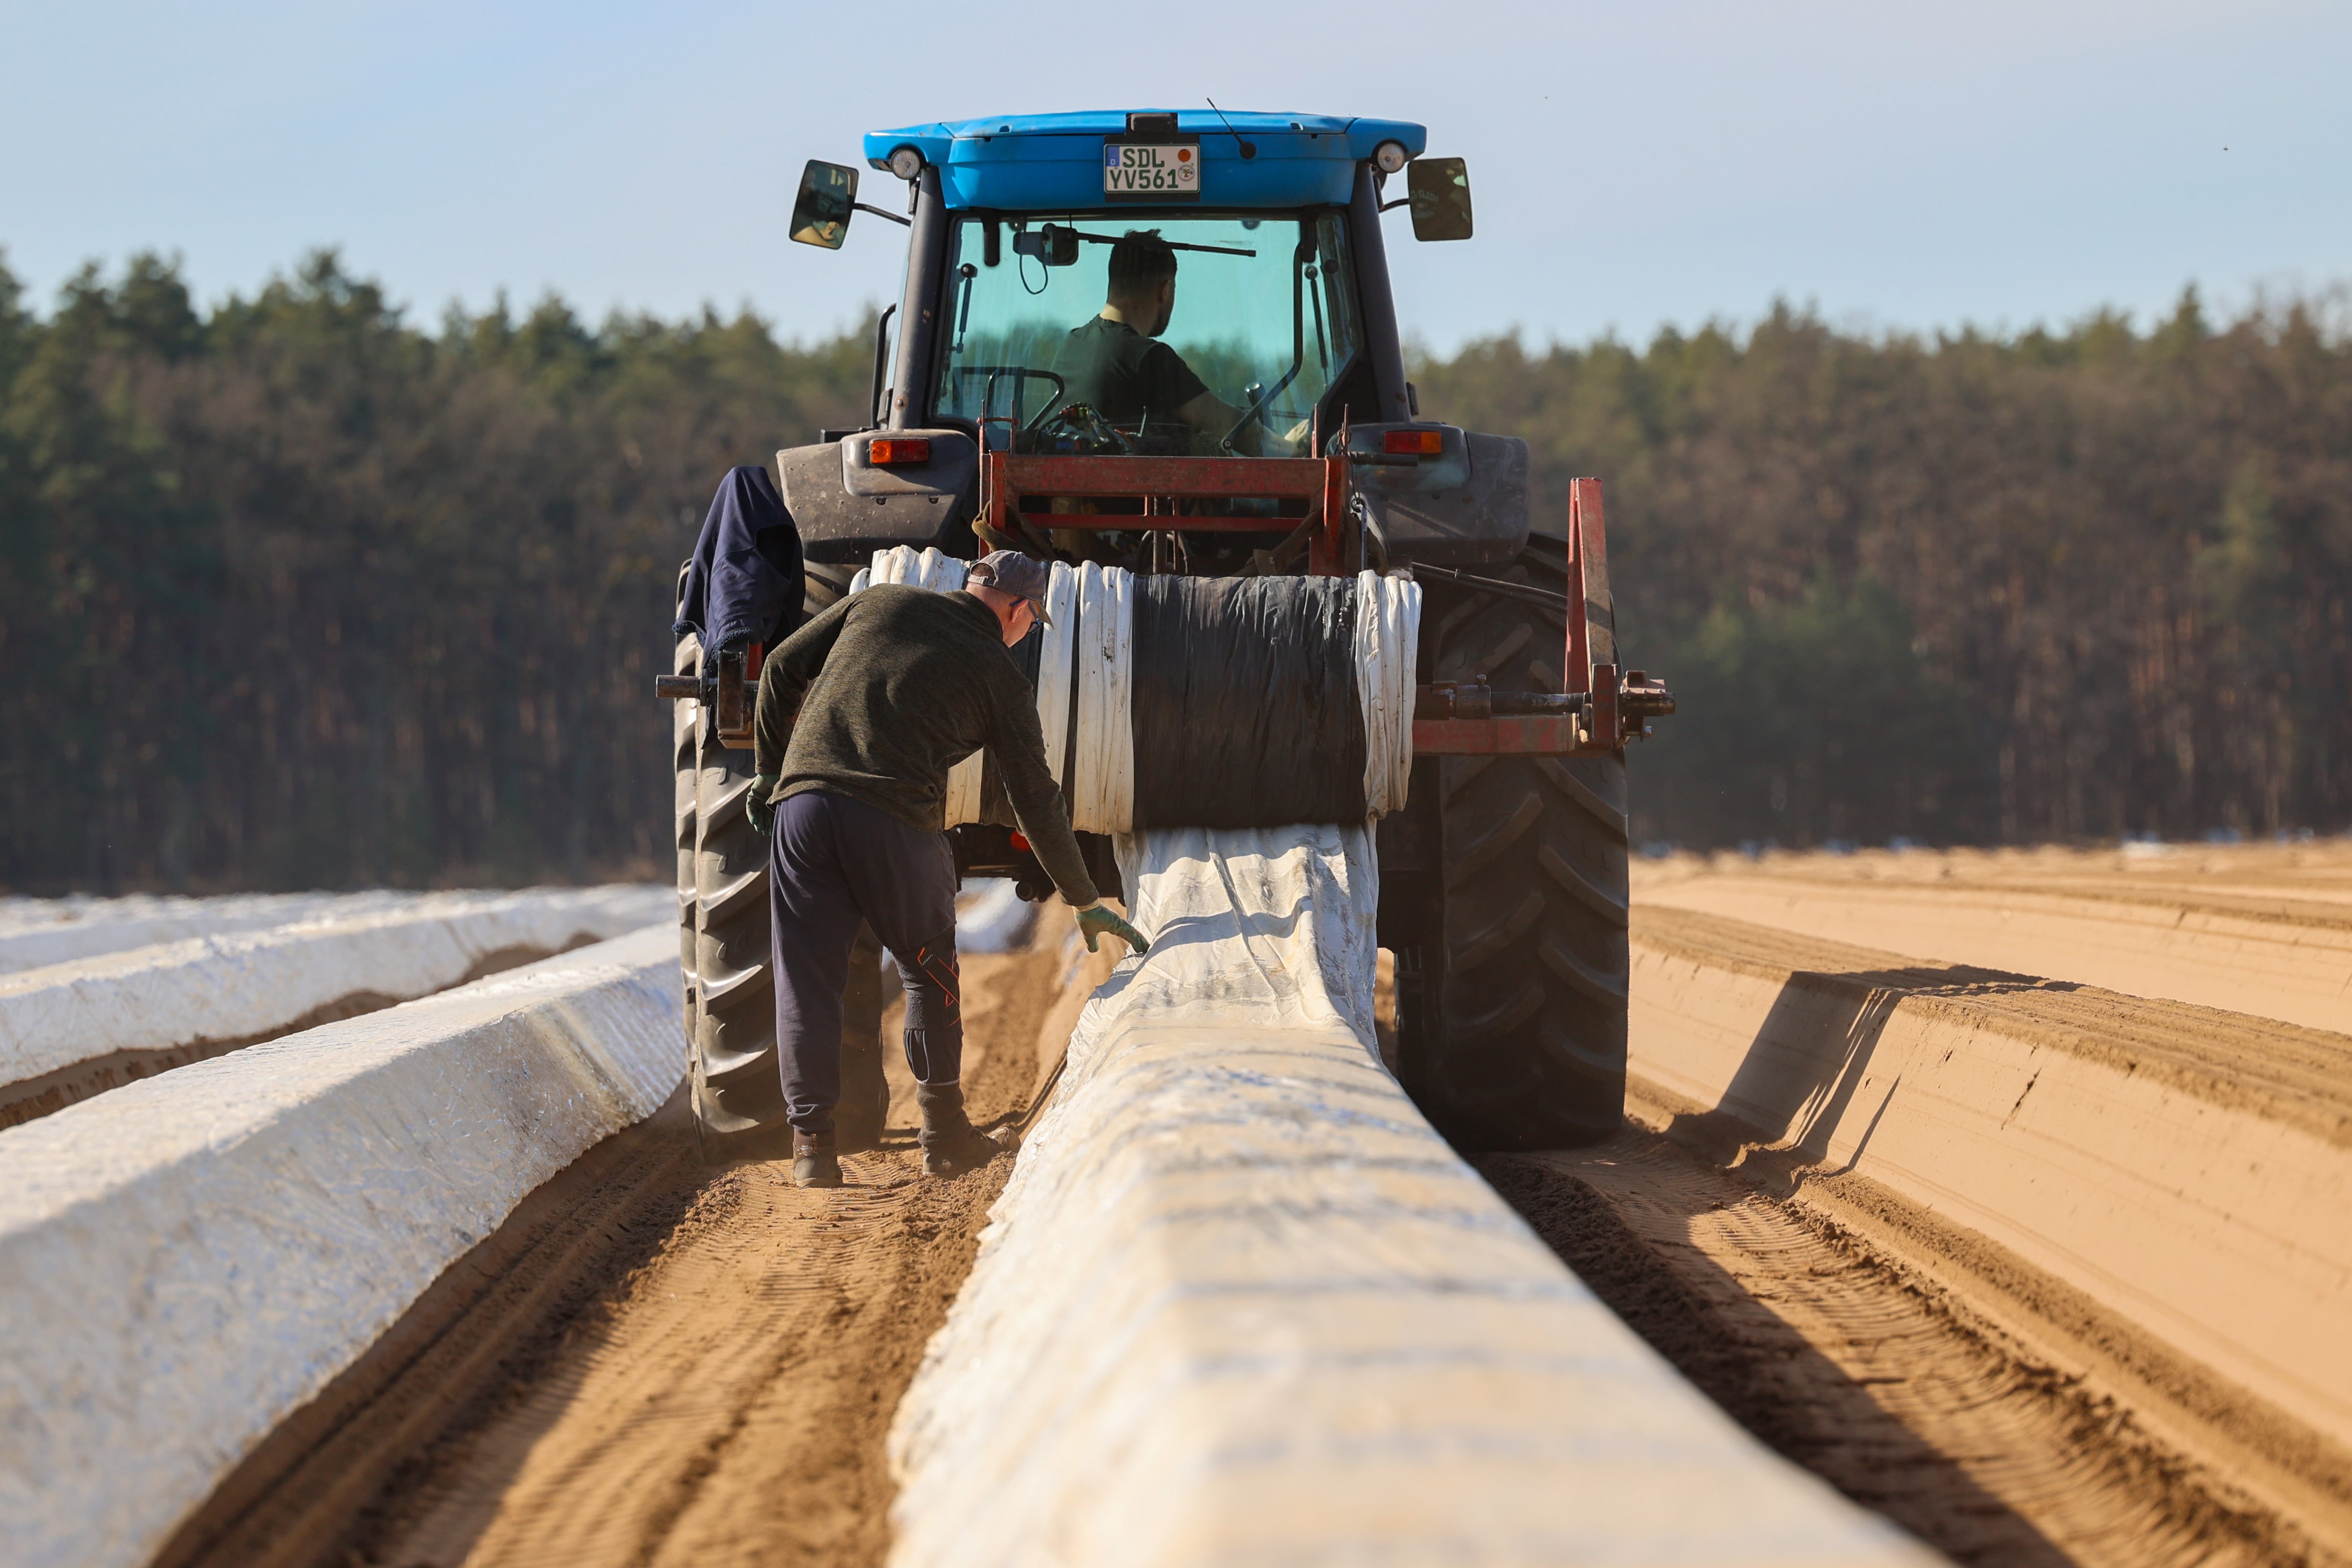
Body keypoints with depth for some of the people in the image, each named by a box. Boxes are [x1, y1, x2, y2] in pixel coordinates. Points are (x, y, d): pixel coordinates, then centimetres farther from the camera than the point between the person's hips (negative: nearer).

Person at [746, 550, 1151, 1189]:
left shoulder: (881, 602, 18)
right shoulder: (1001, 678, 10)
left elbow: (782, 670, 15)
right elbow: (1036, 800, 13)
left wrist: (771, 771, 25)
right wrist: (1086, 902, 21)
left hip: (802, 797, 2)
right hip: (897, 819, -2)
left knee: (806, 976, 7)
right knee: (930, 971, 18)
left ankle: (811, 1144, 5)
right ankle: (945, 1134, 23)